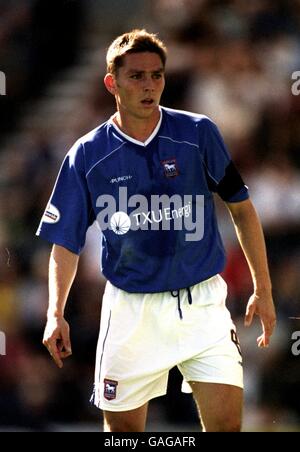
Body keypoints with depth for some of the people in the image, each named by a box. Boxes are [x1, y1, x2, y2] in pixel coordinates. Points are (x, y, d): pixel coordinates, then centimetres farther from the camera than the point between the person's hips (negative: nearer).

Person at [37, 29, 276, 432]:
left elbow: (241, 207, 6)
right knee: (123, 427, 6)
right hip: (130, 307, 1)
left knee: (226, 422, -12)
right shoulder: (88, 155, -2)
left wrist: (263, 289, 4)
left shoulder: (199, 134, -3)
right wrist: (56, 313, -7)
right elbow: (65, 241, 5)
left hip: (201, 303, -1)